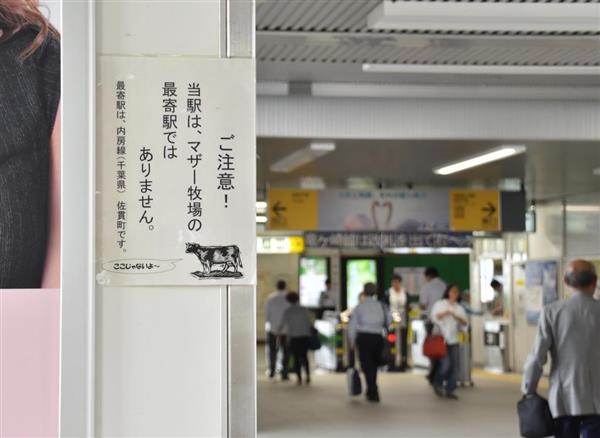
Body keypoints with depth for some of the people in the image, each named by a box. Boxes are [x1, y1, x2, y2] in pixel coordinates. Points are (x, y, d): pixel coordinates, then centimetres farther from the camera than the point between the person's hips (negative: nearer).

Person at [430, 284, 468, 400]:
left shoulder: (459, 308, 14)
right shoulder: (440, 304, 5)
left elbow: (464, 322, 3)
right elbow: (434, 317, -6)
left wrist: (455, 316, -12)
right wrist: (445, 313, -17)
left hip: (453, 339, 4)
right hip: (441, 339, -4)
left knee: (454, 366, 0)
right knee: (446, 364, -14)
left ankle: (450, 390, 10)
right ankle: (437, 383, 12)